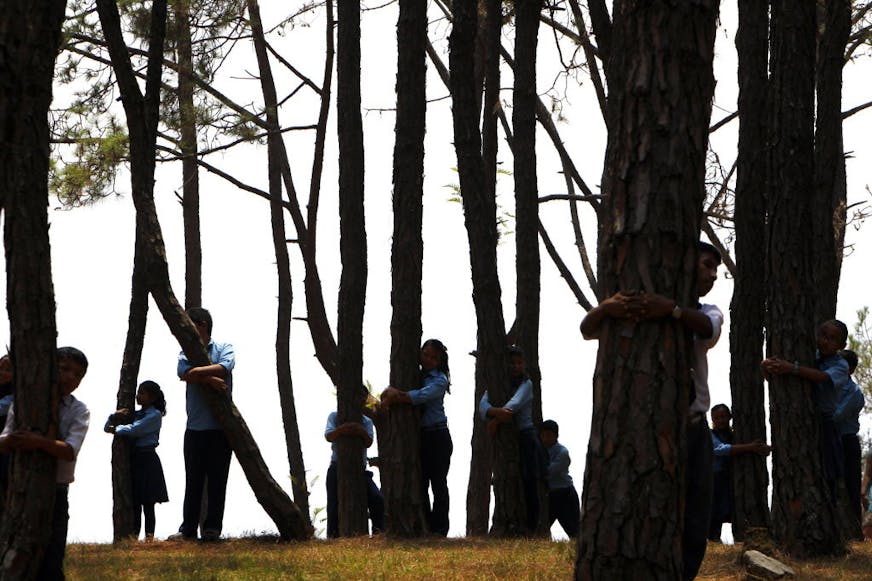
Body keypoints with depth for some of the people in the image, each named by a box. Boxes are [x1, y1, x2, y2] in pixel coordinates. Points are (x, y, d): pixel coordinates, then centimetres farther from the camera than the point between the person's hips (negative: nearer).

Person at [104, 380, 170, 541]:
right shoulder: (136, 414, 16)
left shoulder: (155, 415, -4)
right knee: (134, 501, 4)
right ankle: (134, 534, 4)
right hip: (132, 459, 6)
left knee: (147, 502, -6)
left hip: (147, 459, -6)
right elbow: (108, 428, 15)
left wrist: (116, 429, -4)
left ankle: (149, 535, -6)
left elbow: (134, 430, -18)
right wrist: (115, 416, -6)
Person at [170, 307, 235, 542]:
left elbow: (223, 368, -14)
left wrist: (197, 372, -13)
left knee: (217, 479, -1)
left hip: (220, 427, -3)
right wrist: (211, 380, -18)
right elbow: (185, 373, -7)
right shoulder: (186, 353, 13)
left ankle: (212, 527, 2)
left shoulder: (224, 349, 6)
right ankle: (188, 529, 5)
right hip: (195, 427, 3)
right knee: (193, 479, 3)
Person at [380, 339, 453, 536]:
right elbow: (389, 392, 3)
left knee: (438, 483, -3)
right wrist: (391, 391, -21)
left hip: (437, 436, -5)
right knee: (420, 483, 5)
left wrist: (395, 397, -20)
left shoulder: (439, 380, -6)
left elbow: (420, 396, -22)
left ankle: (439, 529, -3)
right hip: (418, 436, 5)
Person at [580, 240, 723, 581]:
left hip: (693, 429, 4)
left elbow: (706, 328, -14)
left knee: (694, 527, 2)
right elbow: (587, 330, -9)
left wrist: (671, 309, -36)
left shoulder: (707, 312, 12)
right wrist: (607, 307, -33)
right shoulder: (638, 305, 4)